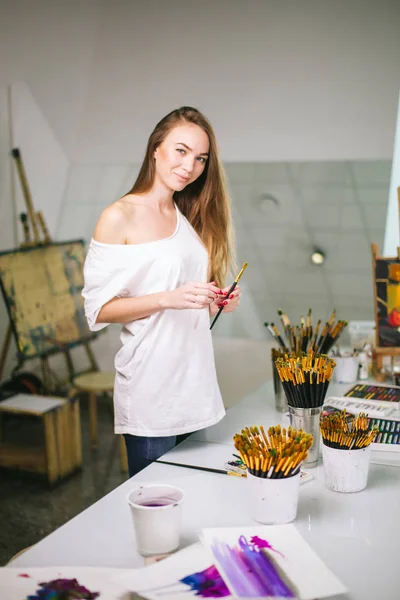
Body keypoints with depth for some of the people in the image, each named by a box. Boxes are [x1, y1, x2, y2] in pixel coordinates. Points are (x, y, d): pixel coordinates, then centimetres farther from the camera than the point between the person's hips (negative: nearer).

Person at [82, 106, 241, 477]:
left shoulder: (192, 219, 13)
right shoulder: (119, 217, -7)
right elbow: (98, 308, -11)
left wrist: (218, 302, 0)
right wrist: (168, 298, -22)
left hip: (196, 376, 6)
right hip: (151, 387, -6)